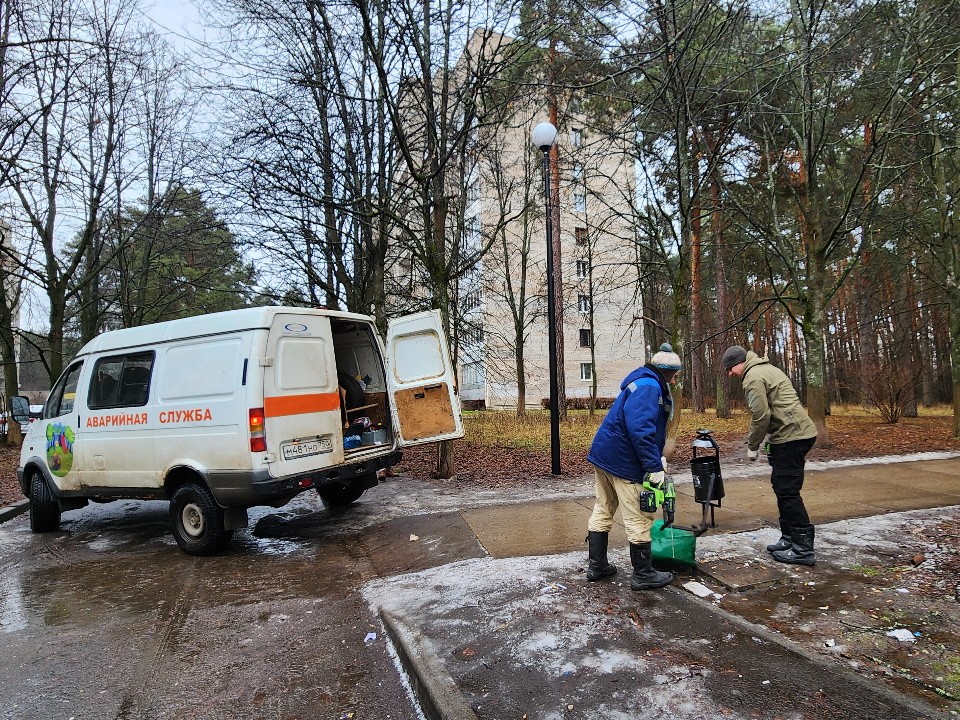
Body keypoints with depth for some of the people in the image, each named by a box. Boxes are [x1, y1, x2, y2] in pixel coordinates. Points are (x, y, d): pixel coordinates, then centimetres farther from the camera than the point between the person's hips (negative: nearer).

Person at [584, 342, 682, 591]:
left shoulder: (642, 384, 17)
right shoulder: (649, 387, -16)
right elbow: (640, 429, -28)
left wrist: (657, 458, 20)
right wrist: (655, 466, -25)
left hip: (603, 455, 11)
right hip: (623, 462, -11)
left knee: (603, 511, 16)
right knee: (639, 518, 1)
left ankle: (596, 565, 26)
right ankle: (643, 574, 12)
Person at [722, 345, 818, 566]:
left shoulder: (753, 378, -12)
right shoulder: (767, 369, 20)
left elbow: (761, 416, -18)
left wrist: (752, 446, -6)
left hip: (791, 436, -11)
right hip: (800, 432, 11)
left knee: (787, 491, -6)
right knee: (782, 486, 17)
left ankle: (803, 548, -1)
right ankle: (789, 538, 26)